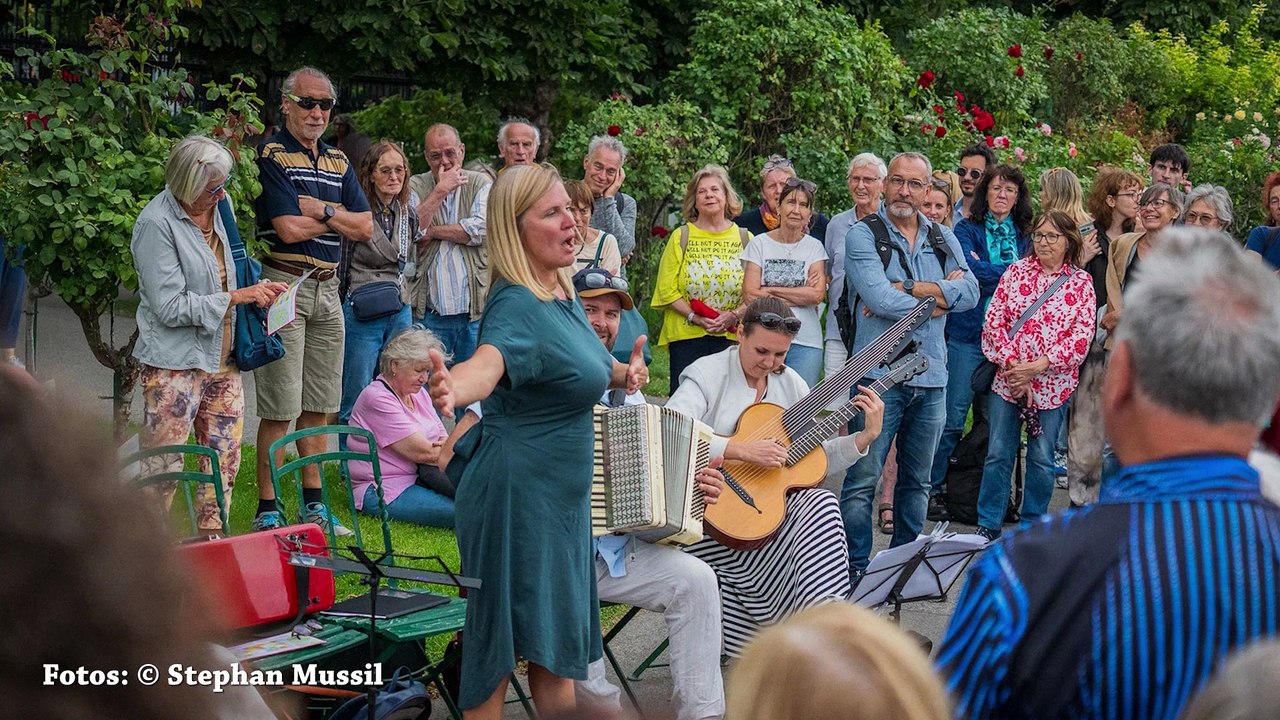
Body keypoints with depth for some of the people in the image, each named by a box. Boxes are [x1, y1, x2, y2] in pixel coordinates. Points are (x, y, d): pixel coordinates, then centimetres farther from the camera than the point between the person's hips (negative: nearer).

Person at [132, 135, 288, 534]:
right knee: (163, 469, -4)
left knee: (225, 458, 12)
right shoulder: (156, 224, -16)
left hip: (221, 358, 8)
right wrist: (235, 297, -17)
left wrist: (257, 291, 6)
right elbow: (170, 307, -18)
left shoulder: (216, 207, 7)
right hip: (174, 362, -8)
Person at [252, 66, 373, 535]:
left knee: (321, 407, 12)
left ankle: (313, 504, 21)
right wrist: (339, 216, -1)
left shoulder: (339, 162, 16)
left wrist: (320, 210, -8)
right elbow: (289, 228, -16)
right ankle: (267, 511, 1)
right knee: (279, 409, -6)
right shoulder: (271, 156, -6)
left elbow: (365, 227, 8)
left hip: (328, 288, 7)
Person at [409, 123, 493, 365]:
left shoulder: (480, 184, 6)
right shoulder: (416, 186, 6)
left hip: (474, 308, 0)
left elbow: (480, 230, -10)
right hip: (430, 311, 0)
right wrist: (440, 190, -10)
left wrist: (430, 231, -7)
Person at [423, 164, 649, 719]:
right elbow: (486, 365, -42)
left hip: (560, 491, 9)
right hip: (517, 491, -9)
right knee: (501, 644, -3)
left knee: (557, 637, 16)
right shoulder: (517, 306, -20)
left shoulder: (562, 292, 9)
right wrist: (451, 390, -64)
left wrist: (621, 374, 6)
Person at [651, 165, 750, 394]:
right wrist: (695, 317, -11)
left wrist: (734, 315, -13)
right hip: (687, 334, -1)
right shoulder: (681, 237, 6)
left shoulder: (745, 239, 8)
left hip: (732, 335, 1)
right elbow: (666, 289, 0)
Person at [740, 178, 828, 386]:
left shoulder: (815, 247, 6)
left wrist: (769, 290, -7)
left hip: (805, 340, 1)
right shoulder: (759, 244, 4)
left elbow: (818, 294, -7)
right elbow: (749, 295, -5)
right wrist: (800, 294, -6)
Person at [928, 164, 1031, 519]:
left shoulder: (1024, 236, 16)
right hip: (969, 333, -3)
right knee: (954, 416, -5)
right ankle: (933, 489, 3)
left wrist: (988, 272, -4)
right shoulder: (966, 229, 4)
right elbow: (974, 273, -13)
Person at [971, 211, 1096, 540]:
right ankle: (987, 526, 13)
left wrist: (1036, 367, -15)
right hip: (1007, 379, 1)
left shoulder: (1081, 283, 0)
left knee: (1041, 458, 6)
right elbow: (993, 319, 0)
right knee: (998, 454, 4)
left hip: (1052, 385, -1)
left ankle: (1032, 526, 19)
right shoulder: (1017, 271, 4)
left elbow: (1081, 339, -7)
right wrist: (1011, 363, -12)